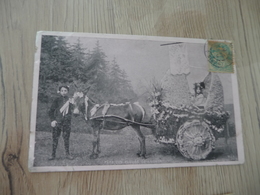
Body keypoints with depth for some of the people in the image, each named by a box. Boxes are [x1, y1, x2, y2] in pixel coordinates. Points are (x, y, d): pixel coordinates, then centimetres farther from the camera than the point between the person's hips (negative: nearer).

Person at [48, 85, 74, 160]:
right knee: (55, 138, 5)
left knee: (66, 138, 6)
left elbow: (71, 111, 9)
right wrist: (52, 120, -10)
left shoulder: (70, 100, 4)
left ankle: (67, 154, 17)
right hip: (57, 122, -1)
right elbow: (51, 111, -1)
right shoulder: (57, 100, -1)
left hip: (66, 122, 1)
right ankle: (53, 154, 17)